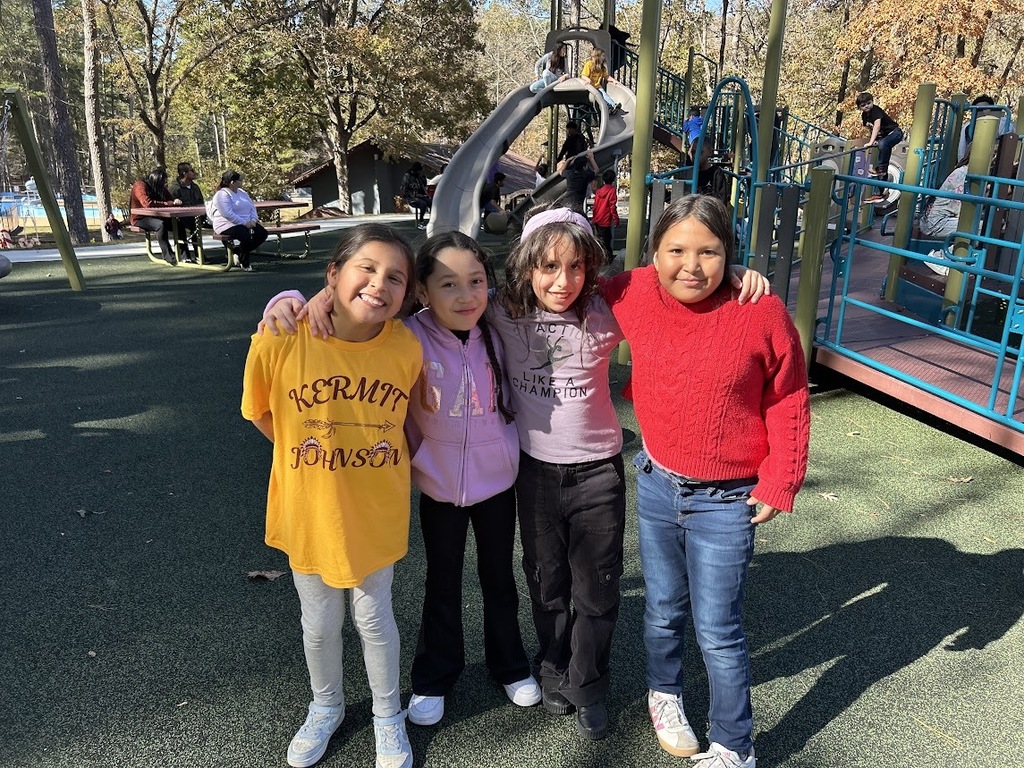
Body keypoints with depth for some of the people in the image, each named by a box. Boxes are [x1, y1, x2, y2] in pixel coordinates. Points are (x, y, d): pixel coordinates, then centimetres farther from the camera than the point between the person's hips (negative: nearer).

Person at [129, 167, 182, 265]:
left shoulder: (159, 187, 6)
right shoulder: (140, 185, -17)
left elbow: (170, 199, 13)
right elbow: (147, 203, -31)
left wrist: (175, 201, -14)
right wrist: (168, 203, -22)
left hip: (154, 217, 7)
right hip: (139, 218, -7)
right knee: (161, 224, -37)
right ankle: (168, 255, -35)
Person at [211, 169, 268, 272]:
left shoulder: (242, 192, 18)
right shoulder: (222, 195, -11)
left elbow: (252, 207, 15)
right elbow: (228, 214, -22)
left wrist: (253, 220, -5)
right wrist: (245, 223, -22)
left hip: (247, 223, 9)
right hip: (228, 225, -8)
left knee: (262, 233, -12)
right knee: (246, 235, -34)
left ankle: (238, 252, 5)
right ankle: (245, 264, -8)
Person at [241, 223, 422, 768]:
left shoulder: (407, 348, -19)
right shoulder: (278, 342, -23)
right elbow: (261, 413, -4)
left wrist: (388, 456, -1)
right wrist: (306, 450, -1)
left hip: (376, 510, 0)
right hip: (308, 510, 0)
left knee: (374, 617, 19)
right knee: (319, 624, 20)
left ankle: (387, 714, 45)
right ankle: (325, 707, 50)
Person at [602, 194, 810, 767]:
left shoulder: (762, 311, -17)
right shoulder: (634, 295, -9)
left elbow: (788, 403, -7)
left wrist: (779, 485, -7)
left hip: (727, 501, -3)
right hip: (657, 483, 4)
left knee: (718, 629, 6)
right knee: (663, 608, 21)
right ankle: (664, 692, 48)